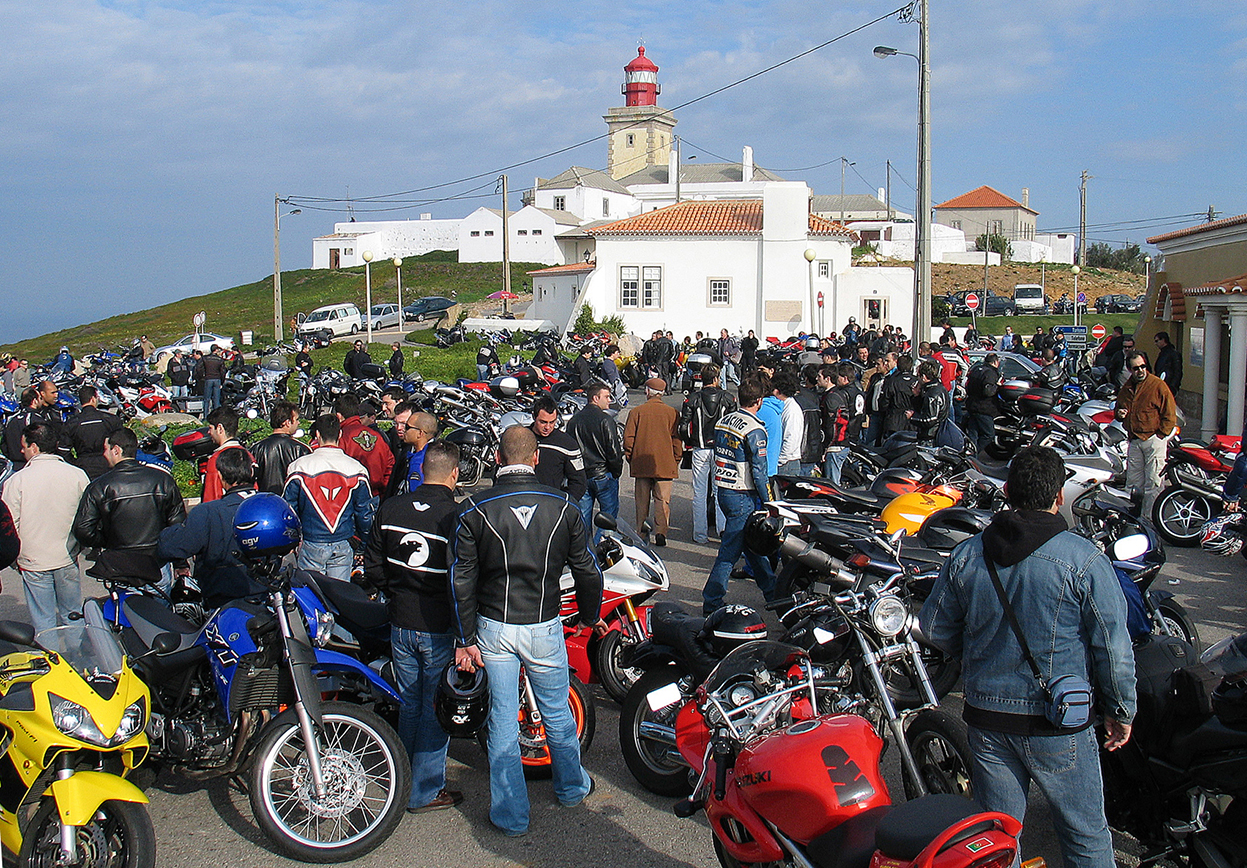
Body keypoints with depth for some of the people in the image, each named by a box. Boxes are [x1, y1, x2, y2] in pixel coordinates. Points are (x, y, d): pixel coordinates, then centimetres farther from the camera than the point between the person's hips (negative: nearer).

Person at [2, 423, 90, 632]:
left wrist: (14, 556, 9)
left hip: (33, 563, -2)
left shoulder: (16, 481, -13)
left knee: (43, 623, 9)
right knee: (72, 617, 16)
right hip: (68, 560, 2)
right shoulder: (77, 475, -7)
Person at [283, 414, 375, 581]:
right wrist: (366, 538, 21)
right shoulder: (356, 469, -3)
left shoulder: (300, 466, -7)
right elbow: (365, 512, 5)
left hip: (311, 546, -1)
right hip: (343, 545, 1)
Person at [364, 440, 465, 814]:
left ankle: (405, 779, 35)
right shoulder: (457, 517, -19)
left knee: (410, 703, 20)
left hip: (401, 625, 5)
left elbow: (372, 567, 5)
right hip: (441, 629, -5)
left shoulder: (389, 509, -2)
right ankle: (425, 792, 17)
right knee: (435, 709, 8)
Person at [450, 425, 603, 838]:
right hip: (544, 627, 1)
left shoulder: (475, 510, -9)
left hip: (494, 629, -1)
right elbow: (586, 570, 1)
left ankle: (510, 814, 18)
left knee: (503, 718, 10)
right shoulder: (562, 507, -6)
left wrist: (466, 639, 0)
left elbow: (462, 580, -8)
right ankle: (571, 787, 38)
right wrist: (591, 616, 18)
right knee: (557, 711, 18)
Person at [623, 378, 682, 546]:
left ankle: (641, 533, 13)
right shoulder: (672, 413, -1)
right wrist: (676, 461, 10)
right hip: (665, 465, 0)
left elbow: (628, 438, -1)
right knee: (662, 500, 3)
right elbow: (676, 439, 1)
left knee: (642, 500, 10)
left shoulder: (636, 412, -2)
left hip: (641, 464, 0)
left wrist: (630, 459, 11)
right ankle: (660, 534, -4)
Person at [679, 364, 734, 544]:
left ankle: (700, 534, 7)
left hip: (700, 450, -1)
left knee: (699, 493, 5)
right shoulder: (728, 399, -1)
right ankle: (723, 527, 1)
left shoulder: (692, 399, -3)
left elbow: (684, 427, -5)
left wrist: (690, 444, 11)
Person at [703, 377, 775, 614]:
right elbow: (758, 471, -17)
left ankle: (772, 592, 30)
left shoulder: (723, 421, 6)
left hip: (723, 490, 8)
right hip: (743, 497, -8)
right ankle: (712, 602, 3)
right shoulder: (754, 430, -17)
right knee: (730, 550, -2)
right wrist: (768, 502, -9)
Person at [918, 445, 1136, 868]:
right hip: (1057, 723, -3)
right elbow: (1113, 647, -9)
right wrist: (1120, 712, 5)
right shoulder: (1084, 560, -14)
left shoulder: (966, 555, -3)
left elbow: (934, 626, 8)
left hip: (985, 717, 4)